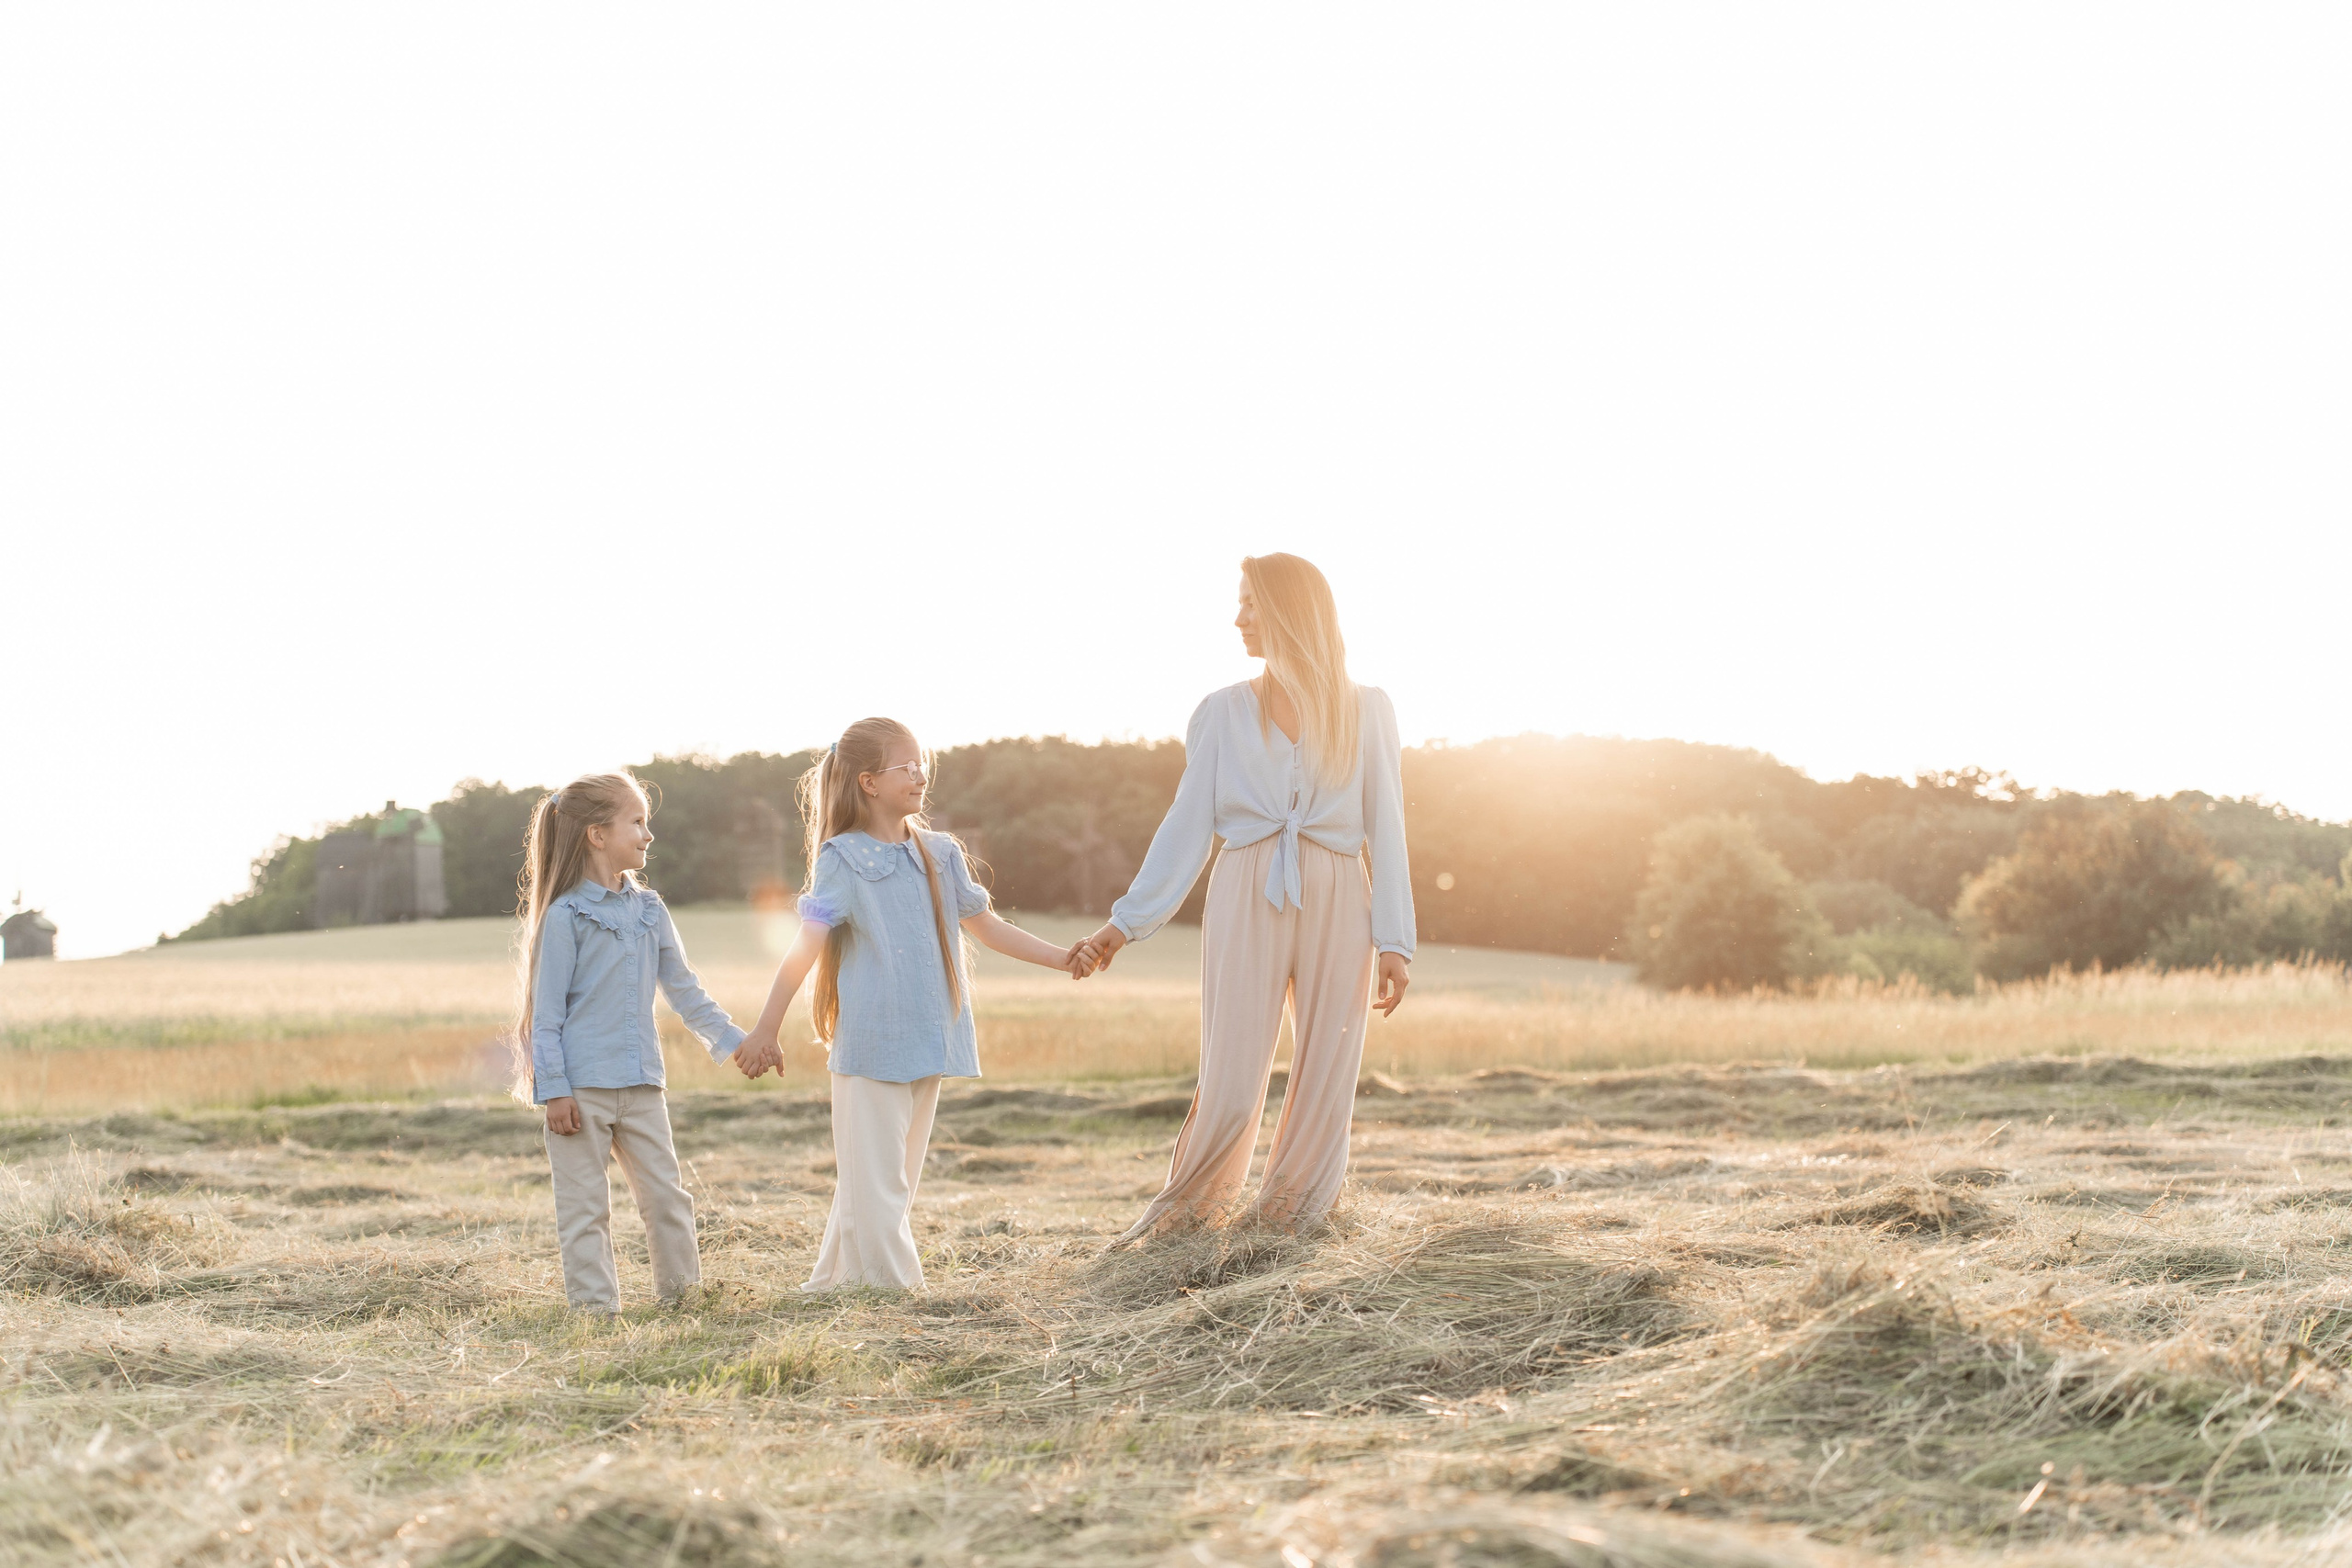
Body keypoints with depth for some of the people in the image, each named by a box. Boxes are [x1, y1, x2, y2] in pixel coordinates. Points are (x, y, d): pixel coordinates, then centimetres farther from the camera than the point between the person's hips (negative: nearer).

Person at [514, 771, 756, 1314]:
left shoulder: (649, 909, 9)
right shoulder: (566, 916, -8)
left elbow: (684, 988, 18)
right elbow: (547, 1012, -8)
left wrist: (732, 1039, 15)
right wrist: (554, 1090, -12)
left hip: (641, 1084, 6)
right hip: (582, 1086, -5)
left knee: (666, 1193, 8)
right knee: (585, 1205, 1)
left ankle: (682, 1290, 18)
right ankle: (594, 1304, 7)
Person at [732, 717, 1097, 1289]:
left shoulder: (940, 853, 9)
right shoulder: (842, 860, -7)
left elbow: (988, 927, 15)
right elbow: (805, 951, -10)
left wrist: (1062, 958, 6)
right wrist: (764, 1032, -12)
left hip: (929, 1045, 6)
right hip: (869, 1048, -6)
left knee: (894, 1182, 11)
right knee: (875, 1187, -5)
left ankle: (832, 1286, 21)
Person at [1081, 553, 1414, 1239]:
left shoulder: (1365, 709, 7)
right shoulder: (1223, 712, 8)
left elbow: (1385, 830, 5)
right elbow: (1188, 828, 6)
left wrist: (1394, 941, -2)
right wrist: (1126, 923, 0)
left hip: (1337, 906, 1)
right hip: (1246, 905, 0)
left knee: (1325, 1084, 0)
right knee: (1230, 1085, -5)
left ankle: (1287, 1222, 15)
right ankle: (1184, 1212, 17)